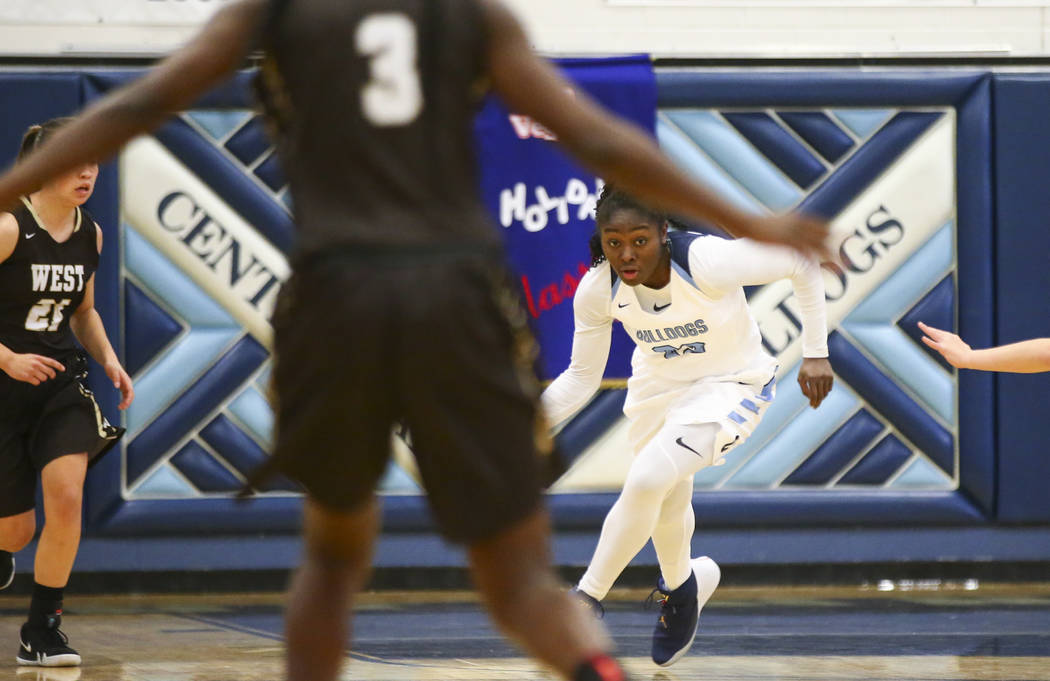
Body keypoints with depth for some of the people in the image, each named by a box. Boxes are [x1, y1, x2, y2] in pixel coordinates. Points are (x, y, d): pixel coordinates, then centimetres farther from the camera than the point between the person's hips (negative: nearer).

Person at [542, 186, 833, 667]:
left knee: (646, 481, -25)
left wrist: (815, 354, -17)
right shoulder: (596, 291, -21)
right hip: (657, 386, 5)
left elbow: (803, 263, -21)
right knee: (667, 501, 22)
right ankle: (681, 585, 55)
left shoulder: (708, 261, -34)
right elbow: (582, 377, -8)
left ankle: (587, 601, -10)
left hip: (731, 385, -5)